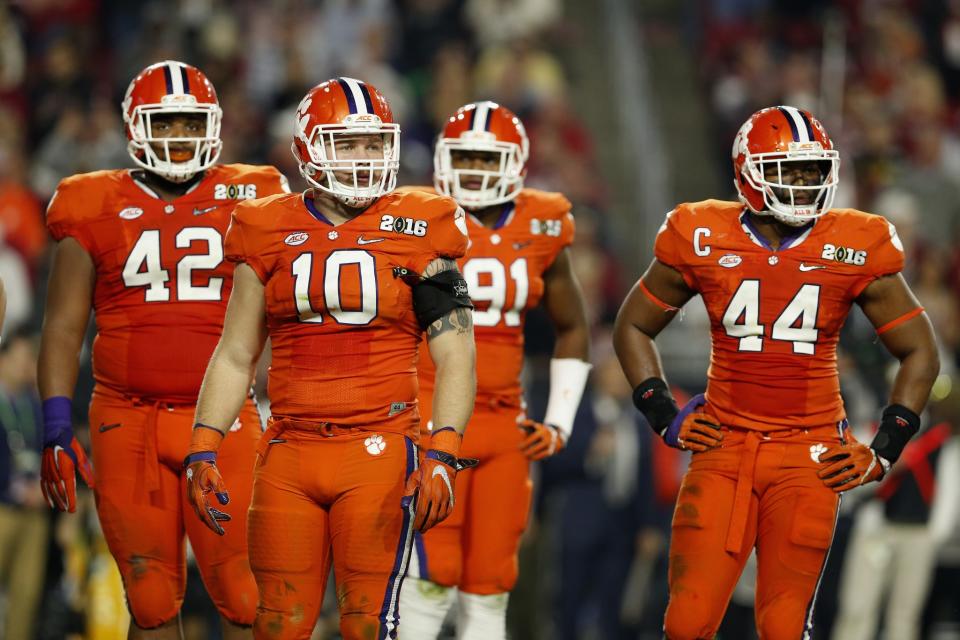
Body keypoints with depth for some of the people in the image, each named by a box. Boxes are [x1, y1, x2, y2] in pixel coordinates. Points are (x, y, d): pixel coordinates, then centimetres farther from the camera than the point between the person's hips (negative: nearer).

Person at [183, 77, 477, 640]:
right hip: (289, 453, 3)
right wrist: (204, 451, 6)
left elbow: (455, 355, -2)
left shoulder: (417, 235, 1)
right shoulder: (270, 235, 9)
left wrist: (442, 455, -13)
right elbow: (236, 355, 15)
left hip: (377, 450, -3)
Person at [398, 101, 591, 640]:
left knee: (489, 585, 5)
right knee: (434, 576, -12)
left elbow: (574, 330, 20)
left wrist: (559, 423, 12)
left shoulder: (540, 231, 7)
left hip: (505, 428, 4)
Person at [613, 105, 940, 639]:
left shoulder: (854, 252, -2)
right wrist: (664, 417, 5)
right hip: (724, 450, 1)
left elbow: (920, 353, 8)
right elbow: (634, 326, 15)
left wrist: (885, 452, 2)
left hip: (810, 457, -1)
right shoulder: (703, 243, -1)